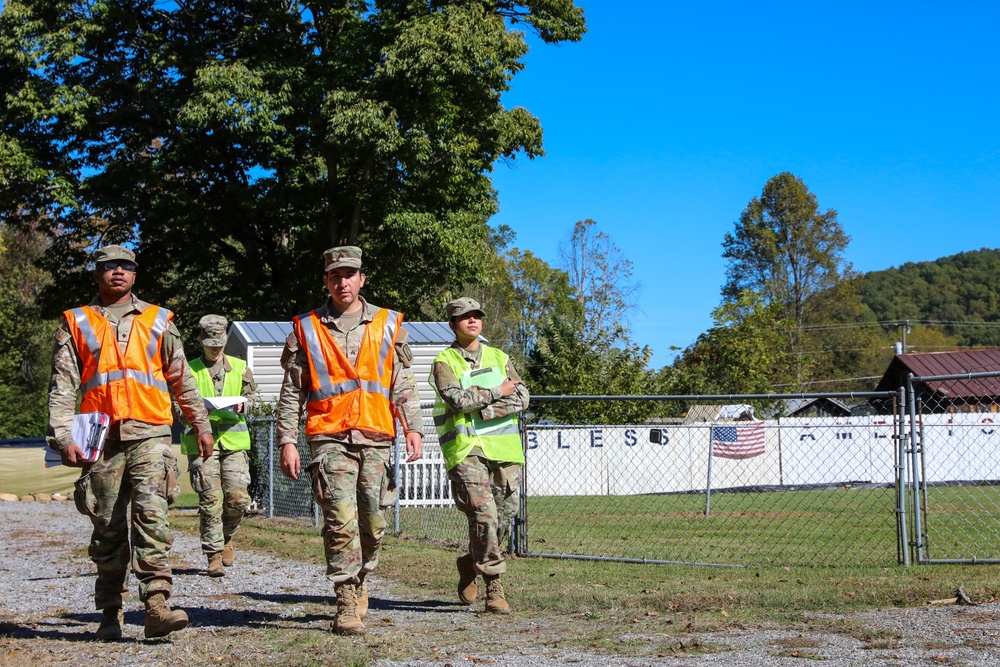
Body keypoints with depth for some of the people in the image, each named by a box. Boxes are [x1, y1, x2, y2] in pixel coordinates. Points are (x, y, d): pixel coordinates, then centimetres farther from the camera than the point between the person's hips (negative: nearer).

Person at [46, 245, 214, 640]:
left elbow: (182, 380, 20)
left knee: (151, 513, -16)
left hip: (150, 434, -1)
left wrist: (201, 426, 19)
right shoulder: (76, 324, 11)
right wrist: (62, 437, -7)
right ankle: (110, 613, 16)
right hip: (101, 440, 1)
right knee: (108, 529, 6)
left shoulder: (157, 321, 14)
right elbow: (62, 387, 4)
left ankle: (156, 606, -22)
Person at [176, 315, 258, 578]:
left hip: (234, 440, 2)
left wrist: (242, 405, -3)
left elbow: (251, 395, 20)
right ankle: (214, 554, 3)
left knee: (238, 497, -6)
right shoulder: (189, 370, 6)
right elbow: (178, 407, 5)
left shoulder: (239, 367, 13)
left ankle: (226, 537, 23)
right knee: (210, 499, -6)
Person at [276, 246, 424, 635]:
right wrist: (287, 441, 1)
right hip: (329, 438, -2)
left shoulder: (388, 326, 12)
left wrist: (413, 428, 0)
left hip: (376, 439, 2)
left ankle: (359, 584, 28)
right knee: (341, 520, -13)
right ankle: (347, 607, -11)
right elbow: (291, 393, 8)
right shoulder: (306, 330, 8)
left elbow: (403, 385, 12)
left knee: (373, 524, 5)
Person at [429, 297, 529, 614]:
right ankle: (494, 586, -8)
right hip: (466, 448, -4)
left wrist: (484, 411, -10)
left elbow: (522, 398, 3)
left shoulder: (499, 358, 17)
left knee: (504, 518, 3)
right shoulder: (444, 362, 5)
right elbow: (458, 399, -13)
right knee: (483, 514, -17)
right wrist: (497, 392, -4)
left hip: (504, 447, 4)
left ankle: (469, 565, 27)